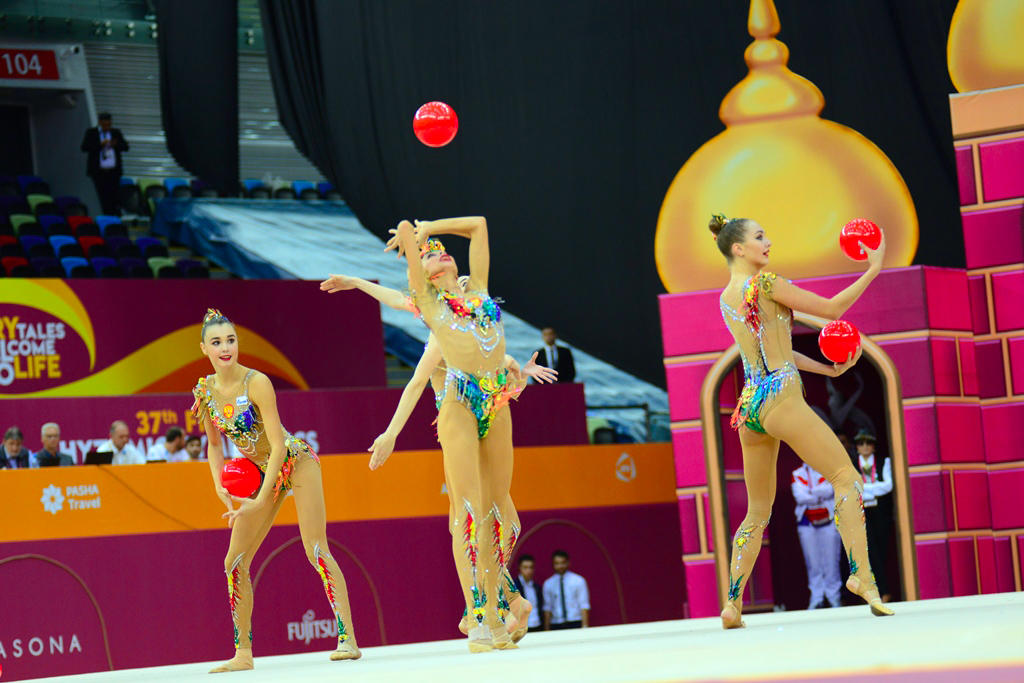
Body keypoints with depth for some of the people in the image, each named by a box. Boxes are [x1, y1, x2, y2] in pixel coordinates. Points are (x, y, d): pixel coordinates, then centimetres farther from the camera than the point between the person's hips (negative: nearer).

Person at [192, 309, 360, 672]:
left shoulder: (257, 383, -23)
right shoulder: (205, 390, -4)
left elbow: (278, 444, -23)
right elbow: (213, 443, 9)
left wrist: (261, 499, -26)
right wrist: (221, 488, -6)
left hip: (296, 462, -7)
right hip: (261, 472, 7)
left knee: (316, 550, -18)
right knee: (234, 562, 0)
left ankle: (347, 639, -19)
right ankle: (243, 653, 8)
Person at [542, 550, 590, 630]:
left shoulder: (578, 580, 1)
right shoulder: (548, 584, 8)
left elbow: (584, 605, -2)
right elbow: (547, 607, 8)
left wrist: (584, 626, -9)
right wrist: (547, 629, 4)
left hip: (575, 624, -2)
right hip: (556, 626, 2)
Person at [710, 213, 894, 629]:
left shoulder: (727, 298, 18)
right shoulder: (764, 284, -7)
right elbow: (831, 309, -6)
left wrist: (826, 369, 24)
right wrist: (873, 270, 2)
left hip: (749, 406, 8)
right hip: (782, 398, -8)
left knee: (758, 511, 13)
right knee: (846, 477, -5)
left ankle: (732, 604, 6)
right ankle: (860, 574, -20)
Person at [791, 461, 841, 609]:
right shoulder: (797, 474, 7)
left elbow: (830, 490, -12)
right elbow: (799, 497, -7)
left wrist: (811, 492, -14)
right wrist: (820, 495, -12)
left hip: (829, 520, -1)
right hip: (806, 522, 1)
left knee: (831, 560, -3)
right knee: (812, 563, 0)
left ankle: (834, 596, 4)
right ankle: (816, 598, 5)